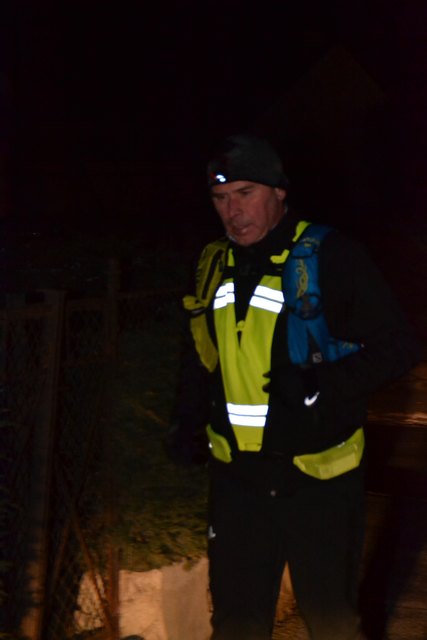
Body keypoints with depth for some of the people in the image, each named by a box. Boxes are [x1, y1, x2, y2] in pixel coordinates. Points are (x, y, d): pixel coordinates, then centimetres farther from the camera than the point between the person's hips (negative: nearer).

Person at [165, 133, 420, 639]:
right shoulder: (213, 266, 8)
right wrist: (187, 422, 7)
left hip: (318, 477, -5)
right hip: (237, 477, 5)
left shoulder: (329, 256, -11)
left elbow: (396, 347, -11)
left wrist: (325, 384, -25)